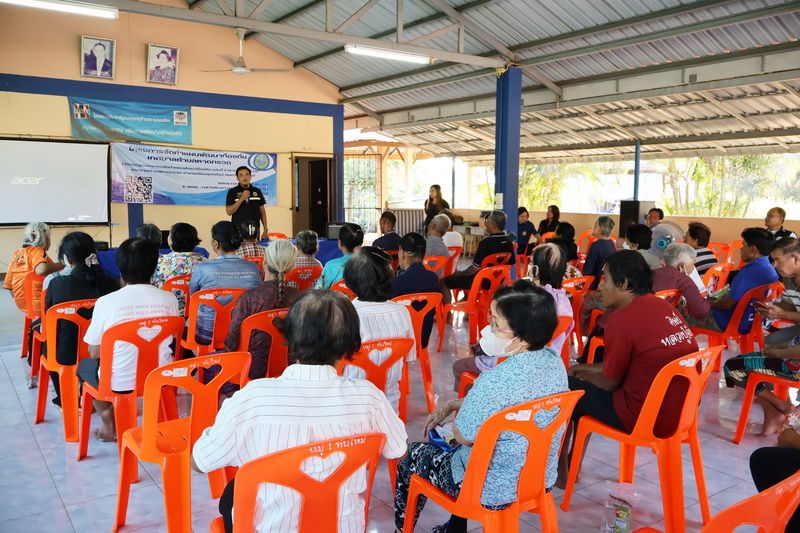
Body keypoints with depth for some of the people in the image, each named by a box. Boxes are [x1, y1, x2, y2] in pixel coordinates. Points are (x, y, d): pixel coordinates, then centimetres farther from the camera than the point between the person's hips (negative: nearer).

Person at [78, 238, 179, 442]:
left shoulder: (106, 302, -16)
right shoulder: (169, 299, -10)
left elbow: (95, 353, -5)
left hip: (119, 383, -2)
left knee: (84, 365, 28)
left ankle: (110, 423, 17)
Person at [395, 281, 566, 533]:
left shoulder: (495, 380, -34)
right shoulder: (555, 362, -8)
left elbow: (462, 435, -19)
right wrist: (452, 405, 9)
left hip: (493, 492, -7)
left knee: (413, 455, 18)